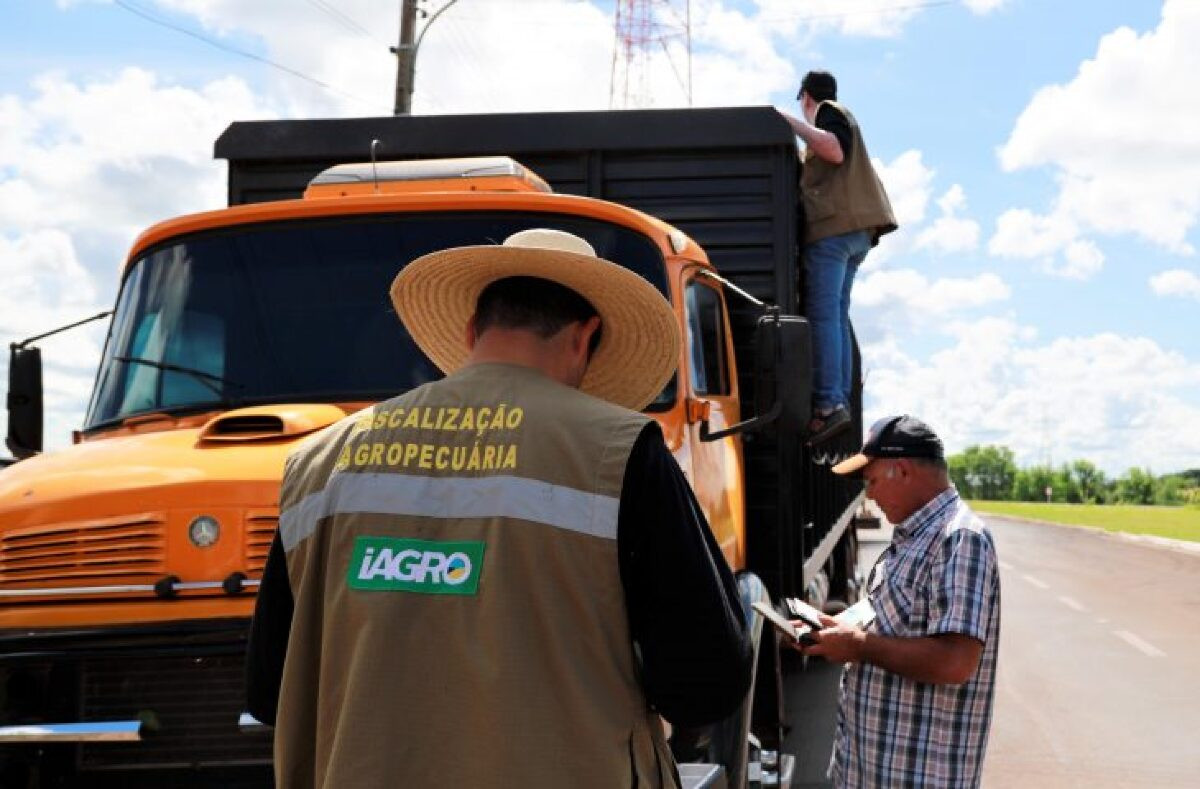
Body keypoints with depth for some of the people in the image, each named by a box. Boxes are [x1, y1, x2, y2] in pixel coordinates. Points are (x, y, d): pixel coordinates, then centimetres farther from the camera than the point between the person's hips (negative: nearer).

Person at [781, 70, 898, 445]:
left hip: (833, 226, -10)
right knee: (837, 316, 7)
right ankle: (841, 400, 1)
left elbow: (834, 150, -18)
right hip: (857, 231, 10)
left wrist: (793, 122, -11)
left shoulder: (828, 111, 2)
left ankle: (828, 403, -25)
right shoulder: (844, 118, 30)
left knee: (823, 314, -15)